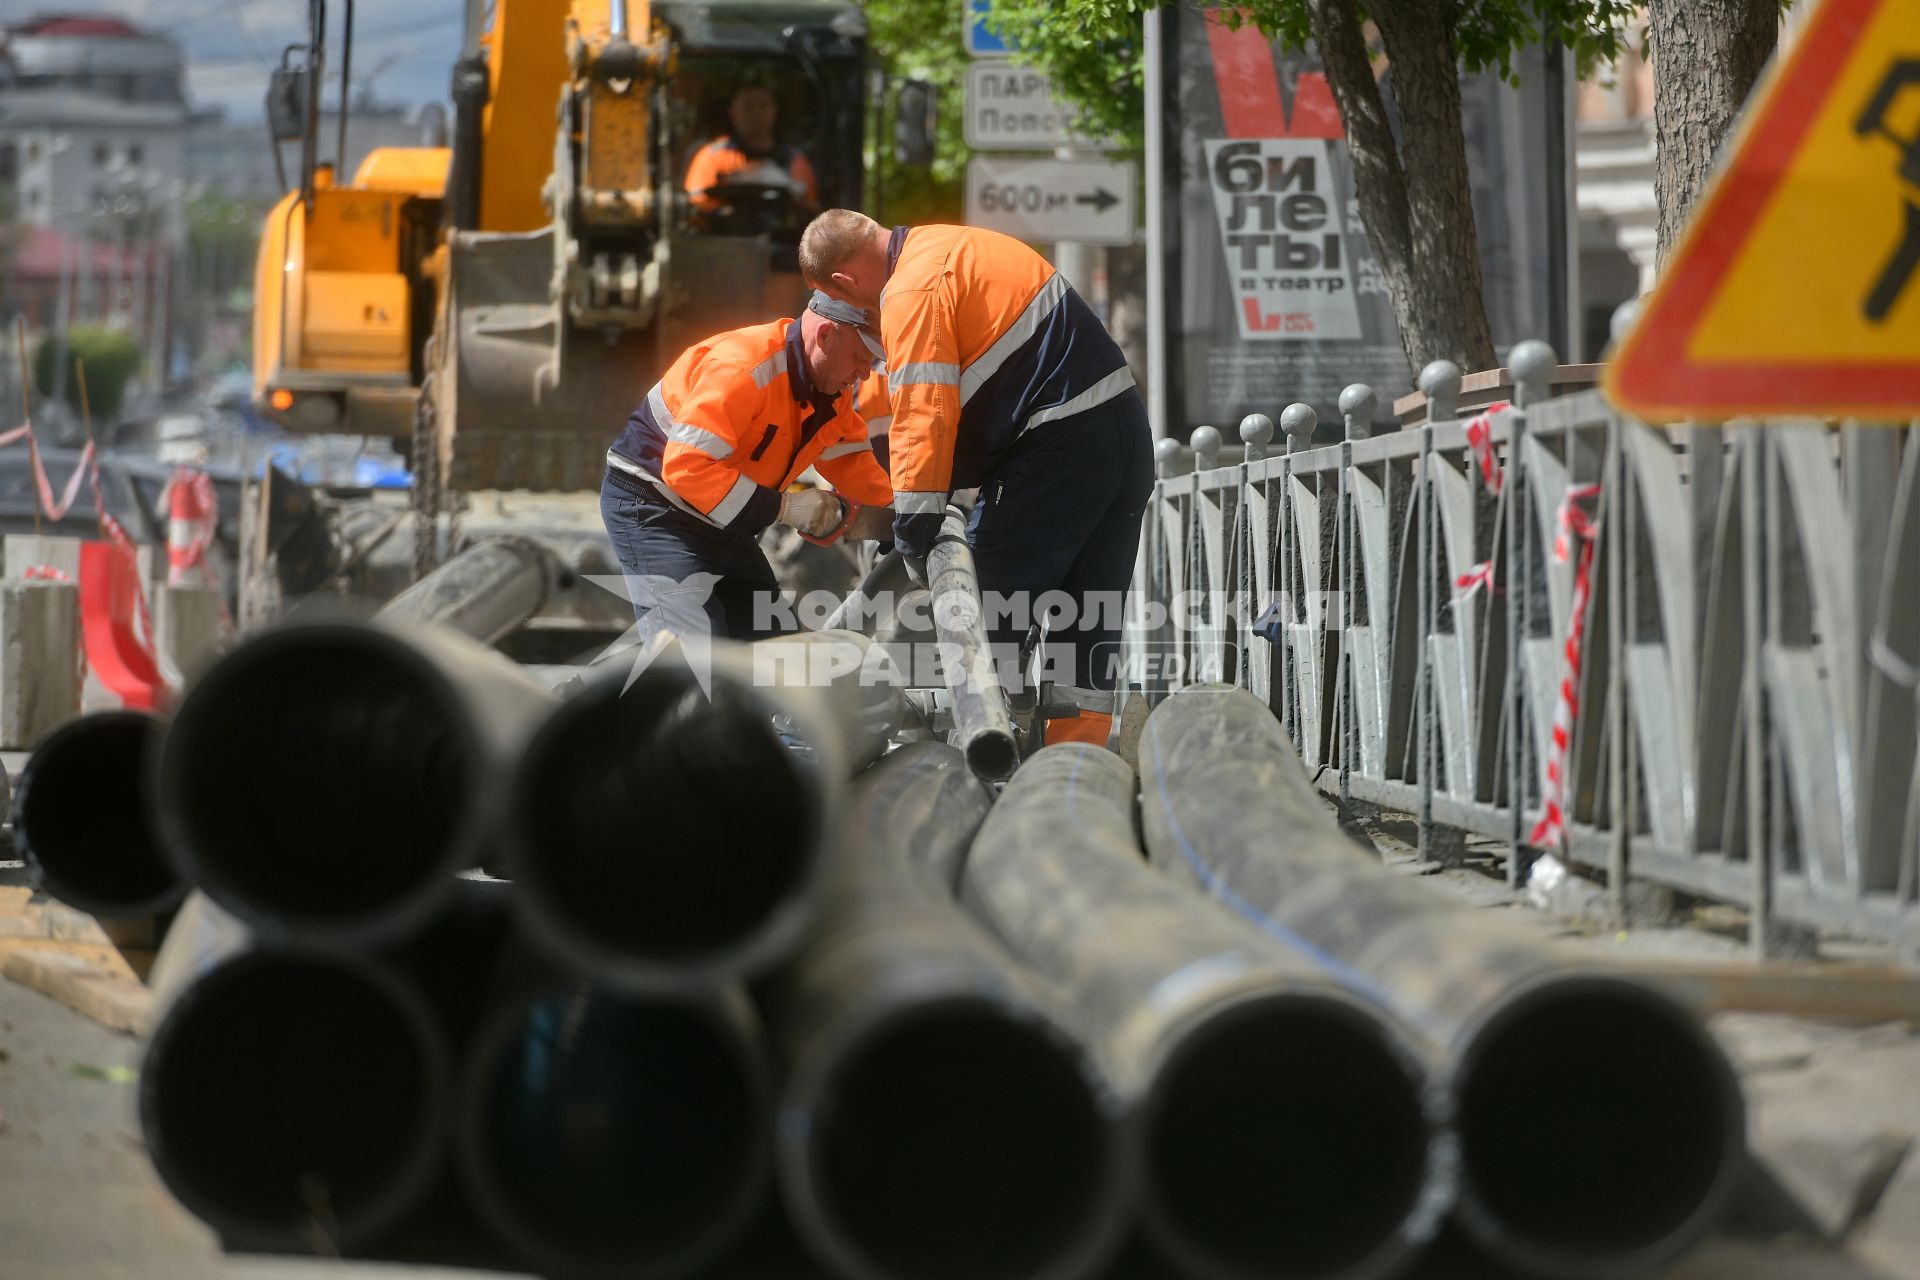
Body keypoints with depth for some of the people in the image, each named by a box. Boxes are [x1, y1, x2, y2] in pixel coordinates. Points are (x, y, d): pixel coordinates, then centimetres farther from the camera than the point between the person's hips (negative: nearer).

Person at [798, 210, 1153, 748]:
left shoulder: (912, 290, -12)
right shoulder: (954, 246, 18)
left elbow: (923, 417, -17)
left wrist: (914, 533, -14)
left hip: (1056, 446, -10)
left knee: (983, 615, -2)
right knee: (1088, 625, 11)